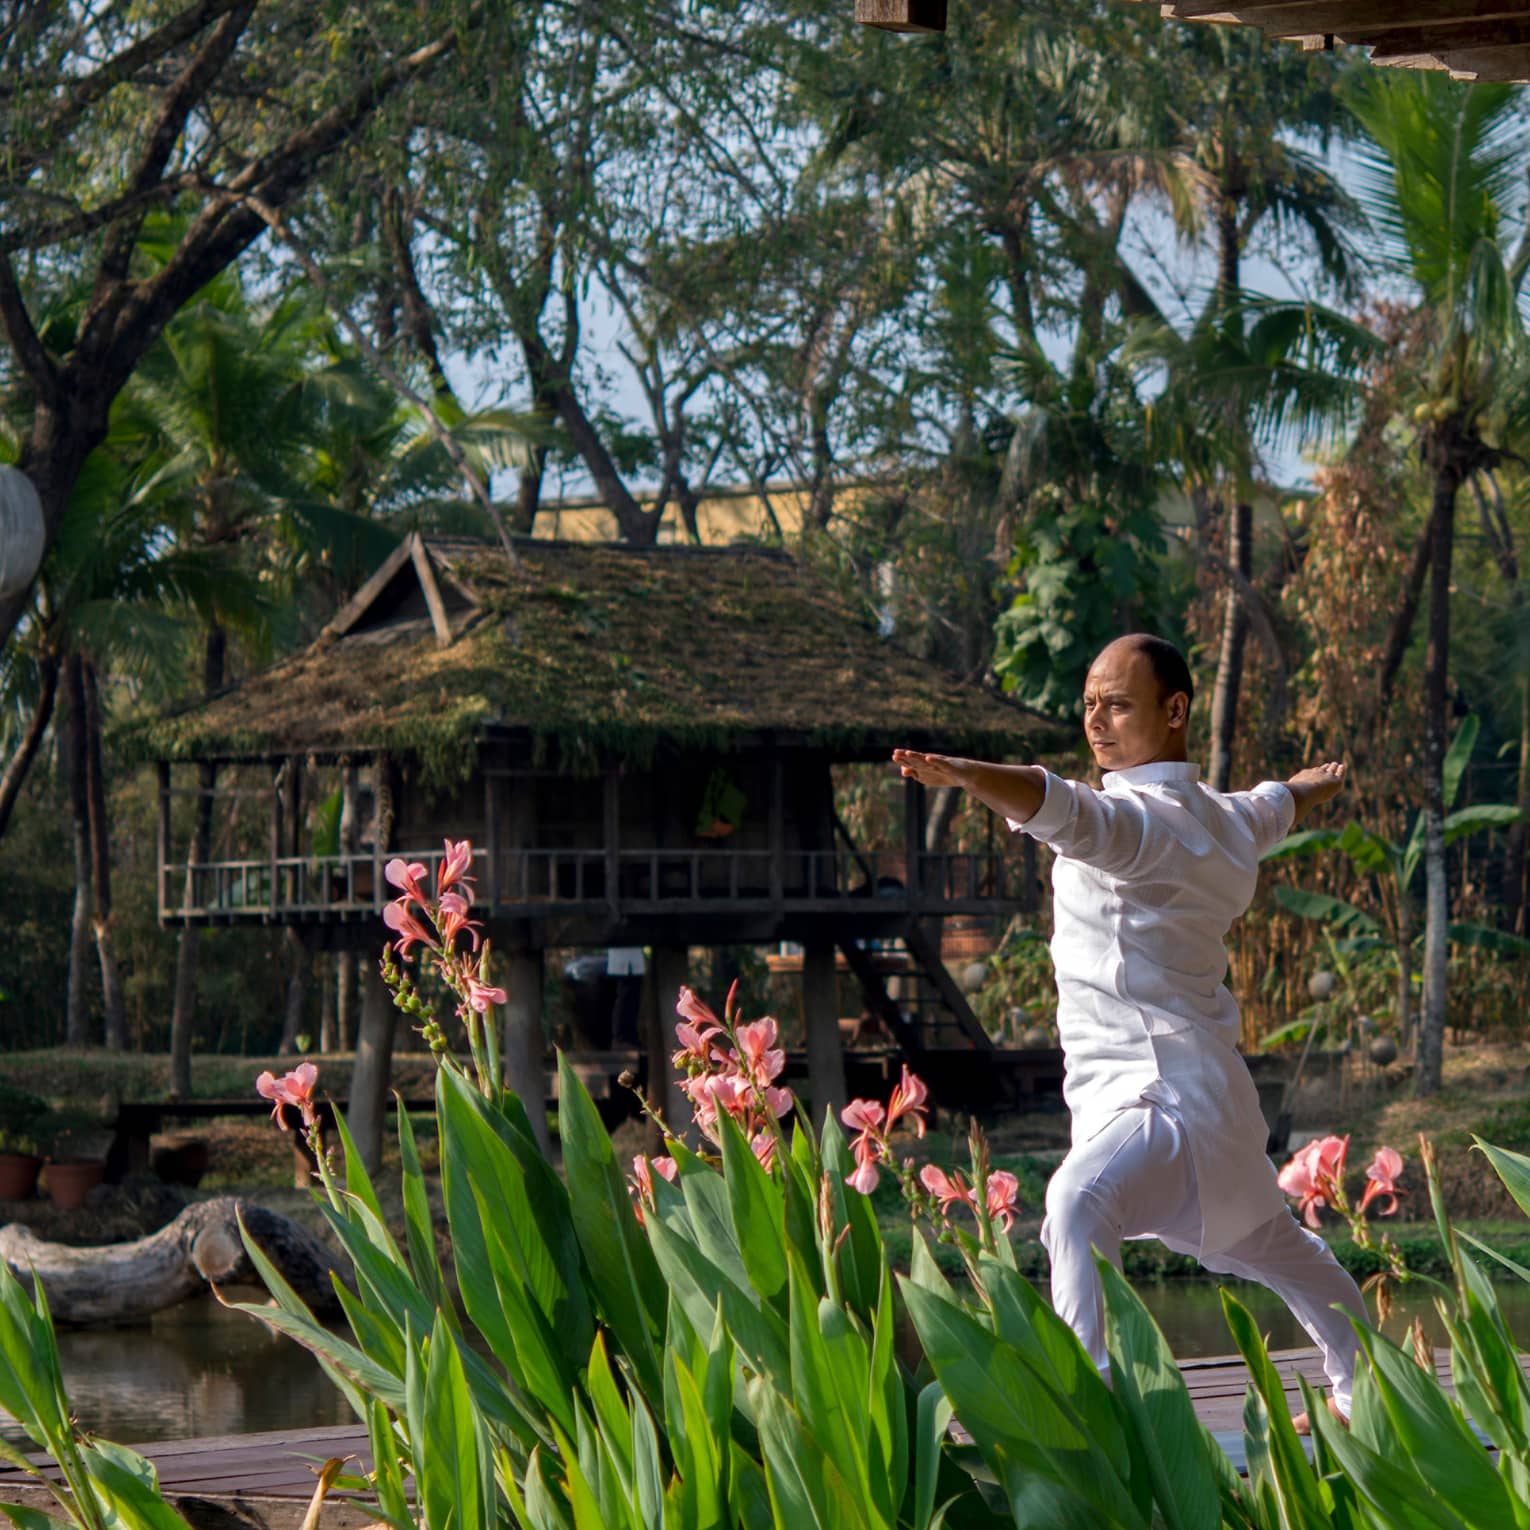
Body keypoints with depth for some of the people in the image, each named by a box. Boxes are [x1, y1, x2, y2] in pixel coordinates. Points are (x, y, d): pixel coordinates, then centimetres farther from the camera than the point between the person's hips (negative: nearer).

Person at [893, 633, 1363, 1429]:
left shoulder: (1146, 819, -19)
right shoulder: (1222, 817, 12)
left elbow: (1064, 808, -41)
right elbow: (1275, 806, 36)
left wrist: (963, 773, -59)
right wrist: (1319, 784, 61)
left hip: (1165, 1098, -11)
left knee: (1079, 1205, -35)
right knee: (1265, 1243, 30)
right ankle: (1364, 1386, 51)